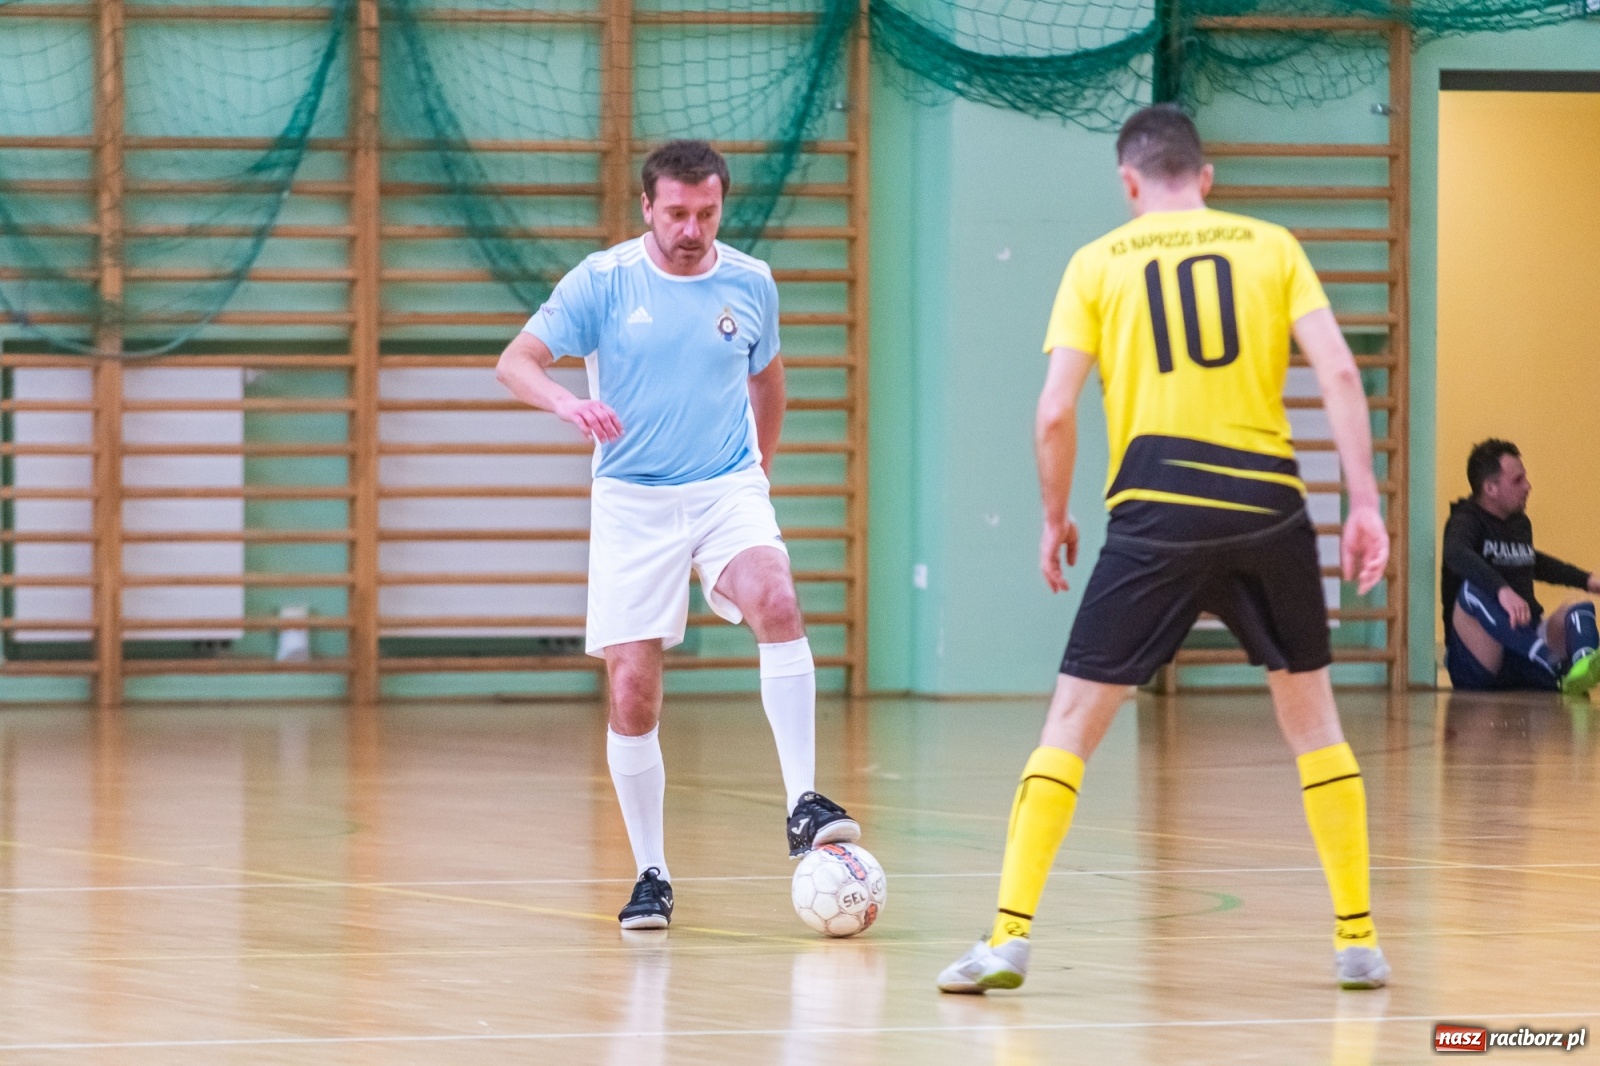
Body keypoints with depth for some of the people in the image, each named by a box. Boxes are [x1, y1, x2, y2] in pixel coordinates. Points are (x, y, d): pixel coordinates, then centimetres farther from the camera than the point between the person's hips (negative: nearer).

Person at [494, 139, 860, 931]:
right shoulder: (602, 280, -4)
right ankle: (651, 875, 9)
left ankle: (803, 805, -27)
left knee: (775, 603, -30)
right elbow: (515, 363, -10)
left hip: (727, 489, 1)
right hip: (631, 503, -1)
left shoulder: (750, 284, 4)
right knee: (632, 692, -5)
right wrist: (568, 403, -30)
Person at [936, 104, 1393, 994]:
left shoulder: (1100, 262, 8)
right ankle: (1359, 942, 16)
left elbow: (1055, 411, 0)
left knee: (1074, 719, 4)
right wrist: (1365, 504, 0)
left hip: (1157, 513, -1)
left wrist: (1056, 518, 14)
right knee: (1312, 716, 16)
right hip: (1267, 502, 1)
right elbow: (1339, 371, -1)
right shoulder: (1271, 246, 10)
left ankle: (1009, 937, -5)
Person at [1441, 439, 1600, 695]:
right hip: (1477, 665, -7)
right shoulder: (1467, 521, -7)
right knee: (1473, 589, -33)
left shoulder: (1521, 524, 17)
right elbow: (1456, 554, -32)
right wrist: (1502, 590, -48)